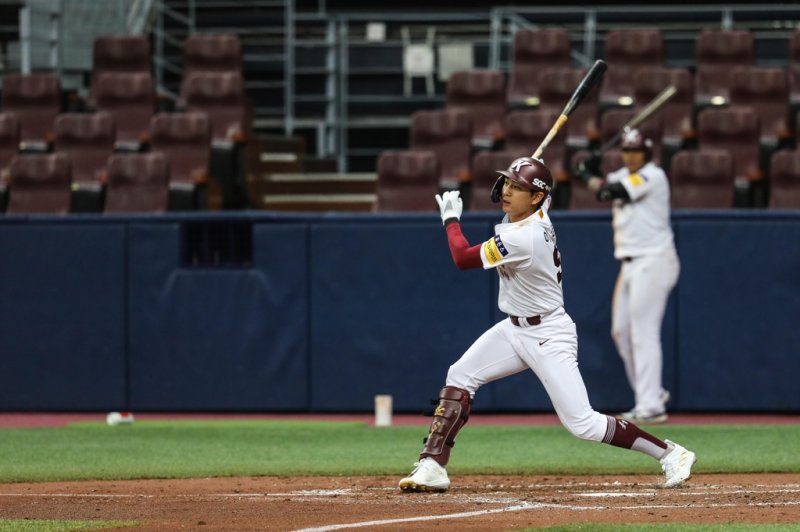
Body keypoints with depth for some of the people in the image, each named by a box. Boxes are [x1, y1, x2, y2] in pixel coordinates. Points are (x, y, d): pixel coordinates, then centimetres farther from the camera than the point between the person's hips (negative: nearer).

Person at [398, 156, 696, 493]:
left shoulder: (522, 239, -29)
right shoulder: (536, 212, -3)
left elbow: (463, 259, -18)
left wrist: (451, 218, -4)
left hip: (549, 337, -10)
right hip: (515, 328, 10)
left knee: (582, 424, -10)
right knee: (459, 377, -2)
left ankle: (670, 455, 1)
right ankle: (432, 467, -2)